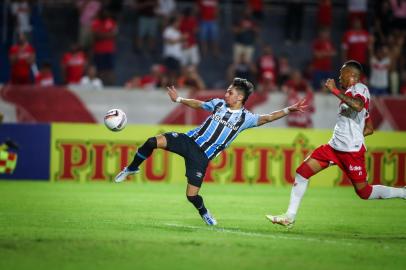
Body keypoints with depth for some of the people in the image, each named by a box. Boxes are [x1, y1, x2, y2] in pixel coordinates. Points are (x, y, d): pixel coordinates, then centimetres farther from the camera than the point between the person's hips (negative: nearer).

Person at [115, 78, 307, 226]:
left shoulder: (245, 118, -3)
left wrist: (288, 111, -28)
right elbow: (198, 104, 26)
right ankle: (132, 169, 3)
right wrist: (179, 100, 32)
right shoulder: (219, 104, 9)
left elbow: (265, 118, -15)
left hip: (202, 156, -3)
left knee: (192, 195, -10)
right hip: (189, 140, 3)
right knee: (153, 142, -21)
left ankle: (204, 213, 26)